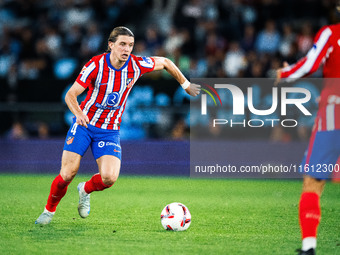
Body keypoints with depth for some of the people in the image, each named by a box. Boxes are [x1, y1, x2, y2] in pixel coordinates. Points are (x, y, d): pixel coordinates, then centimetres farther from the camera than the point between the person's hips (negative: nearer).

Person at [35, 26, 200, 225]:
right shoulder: (96, 65, -16)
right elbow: (71, 95, -15)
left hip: (110, 132, 2)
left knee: (109, 178, -18)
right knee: (67, 174, -12)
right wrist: (78, 113, -35)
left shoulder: (137, 65, -9)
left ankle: (85, 190, 17)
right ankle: (49, 210, 16)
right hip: (85, 125, -2)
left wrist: (186, 85, 18)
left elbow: (165, 62, 9)